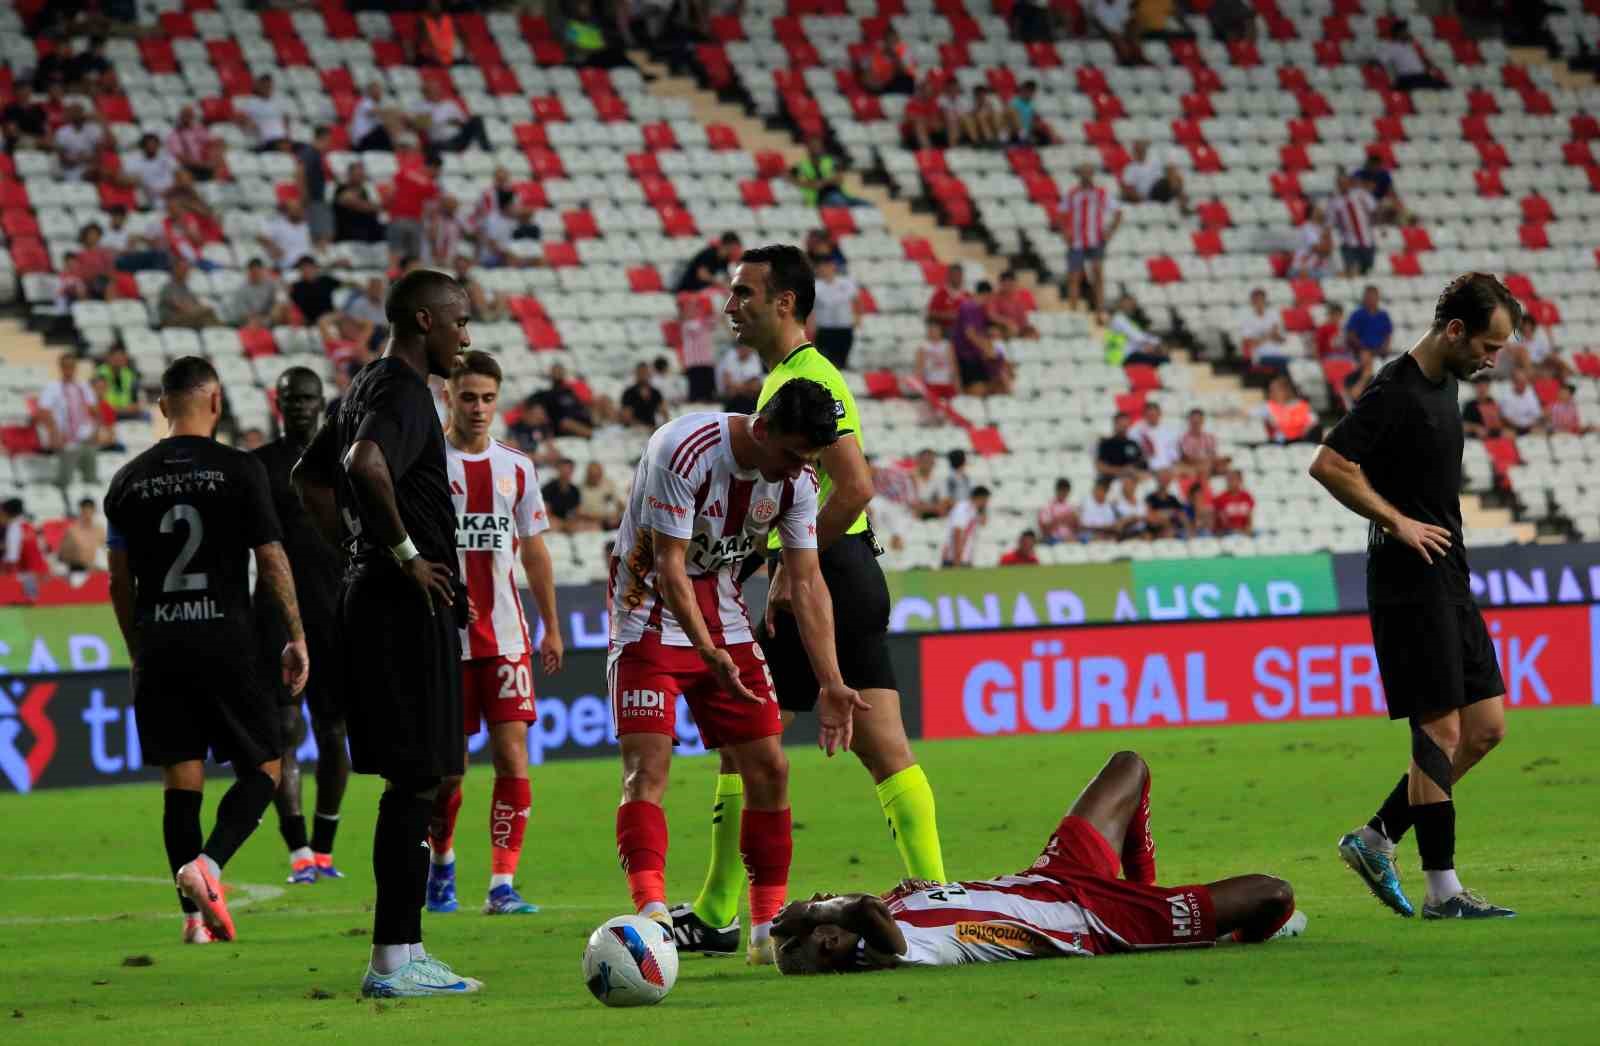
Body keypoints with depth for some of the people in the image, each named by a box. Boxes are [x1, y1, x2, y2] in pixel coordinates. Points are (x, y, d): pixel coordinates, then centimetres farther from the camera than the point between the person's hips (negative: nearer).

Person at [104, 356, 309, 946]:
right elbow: (271, 560, -3)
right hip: (225, 642, -3)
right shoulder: (240, 470, -3)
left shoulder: (129, 481, 8)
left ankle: (196, 914, 3)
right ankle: (207, 864, -18)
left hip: (158, 648, 4)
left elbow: (120, 581, 12)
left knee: (180, 781, 7)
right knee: (261, 768, 6)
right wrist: (296, 636, 6)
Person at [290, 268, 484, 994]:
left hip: (372, 596, 10)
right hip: (408, 605, -10)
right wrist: (405, 553, -21)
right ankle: (393, 961, -9)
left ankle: (403, 953, 15)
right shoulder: (403, 392, -13)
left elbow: (310, 479, 29)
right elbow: (366, 464, -32)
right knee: (414, 780, -8)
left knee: (411, 779, 13)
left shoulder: (368, 386, 18)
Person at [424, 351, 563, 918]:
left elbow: (534, 552, 16)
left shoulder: (516, 468, 9)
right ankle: (440, 860, 30)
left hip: (506, 637, 2)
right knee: (447, 765, 3)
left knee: (512, 753, -9)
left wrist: (552, 627, 14)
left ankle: (502, 885, -8)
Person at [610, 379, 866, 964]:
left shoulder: (797, 477, -7)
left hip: (722, 614, 6)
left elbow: (806, 583, -2)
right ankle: (650, 910, -30)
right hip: (652, 615, -6)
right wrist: (711, 655, -34)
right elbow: (669, 565, -25)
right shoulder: (685, 451, -26)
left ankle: (769, 928, 7)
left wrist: (830, 684, -9)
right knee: (647, 767, -20)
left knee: (768, 768, 0)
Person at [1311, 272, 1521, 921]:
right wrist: (1398, 522, -16)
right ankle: (1442, 891, -5)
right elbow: (1328, 465, -22)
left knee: (1486, 727, 7)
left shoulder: (1444, 382, 14)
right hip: (1410, 582, -9)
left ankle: (1377, 839, 15)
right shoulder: (1396, 391, -15)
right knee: (1441, 729, -9)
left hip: (1448, 581, 9)